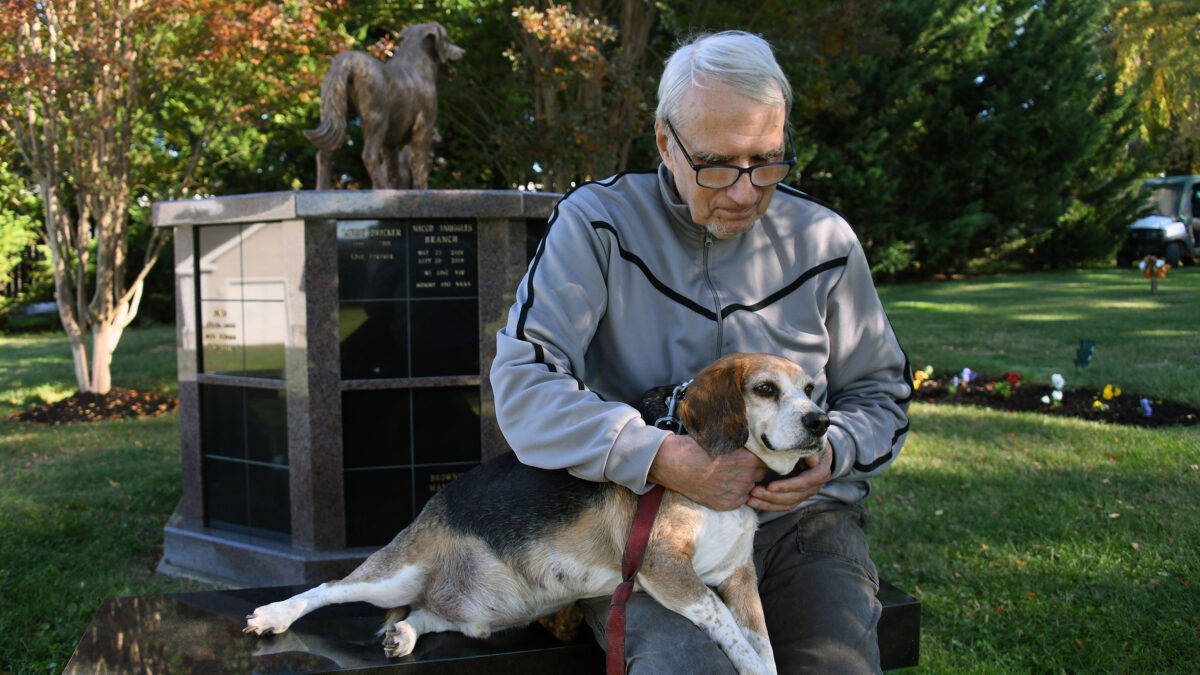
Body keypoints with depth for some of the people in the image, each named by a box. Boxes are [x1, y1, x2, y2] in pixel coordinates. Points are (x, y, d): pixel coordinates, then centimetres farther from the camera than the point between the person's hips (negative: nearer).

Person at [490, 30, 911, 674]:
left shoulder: (823, 240, 6)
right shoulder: (596, 222, -4)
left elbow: (880, 393, 16)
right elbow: (523, 384, -13)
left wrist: (830, 453, -8)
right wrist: (662, 458, -25)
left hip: (799, 516, 3)